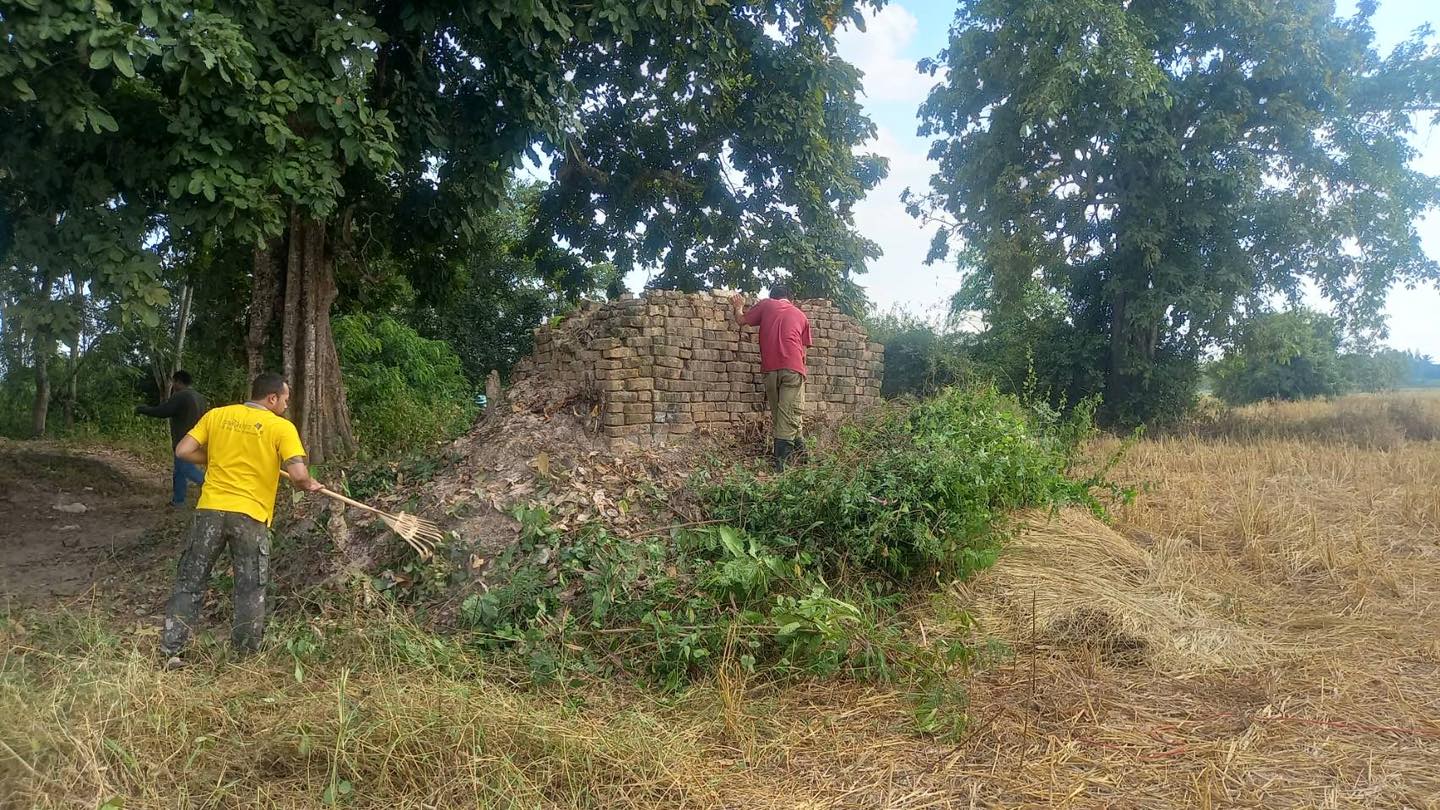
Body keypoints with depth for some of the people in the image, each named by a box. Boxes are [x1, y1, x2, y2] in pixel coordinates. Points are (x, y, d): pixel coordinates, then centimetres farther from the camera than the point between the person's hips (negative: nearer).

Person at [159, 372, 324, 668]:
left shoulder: (217, 415, 6)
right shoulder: (281, 427, -6)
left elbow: (183, 451, 3)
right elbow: (298, 475, -16)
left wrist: (217, 459, 17)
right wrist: (308, 486, 5)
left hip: (210, 509, 3)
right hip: (250, 516, -3)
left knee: (190, 582, 15)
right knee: (251, 590, 12)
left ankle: (170, 650, 16)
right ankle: (247, 655, 20)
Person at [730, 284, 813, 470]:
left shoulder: (766, 304, 15)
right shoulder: (801, 315, 20)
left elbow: (741, 320, 21)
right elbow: (803, 348, 19)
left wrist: (739, 307, 40)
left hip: (771, 368, 1)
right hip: (793, 368, 0)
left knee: (777, 415, 12)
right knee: (790, 415, -6)